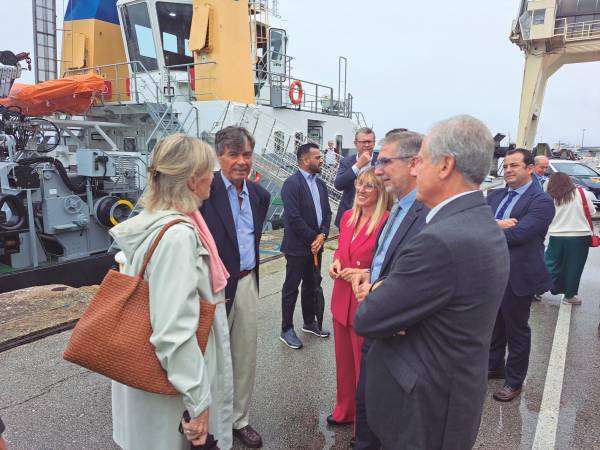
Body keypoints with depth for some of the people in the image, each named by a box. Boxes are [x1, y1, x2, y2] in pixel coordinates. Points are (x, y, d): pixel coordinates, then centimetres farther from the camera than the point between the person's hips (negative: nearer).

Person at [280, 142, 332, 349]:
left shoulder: (320, 184, 10)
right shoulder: (291, 184, -14)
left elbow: (326, 212, 10)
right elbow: (294, 217, -20)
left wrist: (322, 235, -6)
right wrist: (312, 239, -14)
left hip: (316, 244, 7)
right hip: (297, 246, -7)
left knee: (311, 286, 18)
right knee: (291, 288, 4)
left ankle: (309, 322, 34)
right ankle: (287, 330, 16)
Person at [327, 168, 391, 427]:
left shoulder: (387, 222, -18)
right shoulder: (348, 217, 4)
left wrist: (365, 273, -22)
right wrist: (336, 262, 0)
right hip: (342, 300, 7)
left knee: (364, 365, 10)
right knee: (343, 361, 21)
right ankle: (345, 411, 44)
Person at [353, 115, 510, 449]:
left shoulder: (442, 240, -31)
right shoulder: (483, 225, 2)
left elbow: (366, 321, -24)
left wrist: (376, 294, -4)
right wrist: (384, 291, -14)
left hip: (424, 406, -8)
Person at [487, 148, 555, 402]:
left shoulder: (541, 201, -13)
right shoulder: (495, 195, 8)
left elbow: (519, 233, -25)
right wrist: (497, 225, -22)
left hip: (518, 276, -6)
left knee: (516, 330, 10)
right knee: (494, 324, 21)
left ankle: (514, 381, 28)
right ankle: (494, 366, 42)